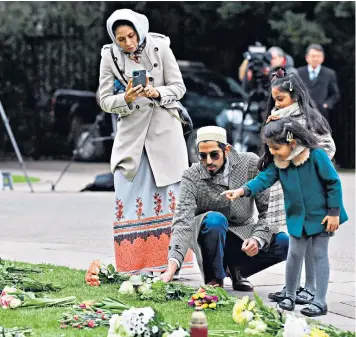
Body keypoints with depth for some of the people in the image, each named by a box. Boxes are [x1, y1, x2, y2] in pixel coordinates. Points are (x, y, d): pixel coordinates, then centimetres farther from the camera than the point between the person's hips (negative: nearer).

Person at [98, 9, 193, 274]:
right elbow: (105, 100, -2)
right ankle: (133, 265, 2)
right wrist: (126, 98, -22)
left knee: (169, 195, 2)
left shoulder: (160, 48, -7)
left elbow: (179, 87, -3)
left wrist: (156, 92, -22)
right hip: (131, 133, 1)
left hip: (164, 131, -1)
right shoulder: (109, 57, -5)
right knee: (128, 199, -2)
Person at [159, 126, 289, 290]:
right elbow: (183, 222, -28)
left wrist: (258, 238, -26)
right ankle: (214, 279, -14)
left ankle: (237, 270, 3)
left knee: (285, 243, -24)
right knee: (215, 220, -37)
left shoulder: (250, 163, -11)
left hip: (244, 235, 3)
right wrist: (171, 268, -41)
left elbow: (268, 209, -9)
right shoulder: (191, 178, -17)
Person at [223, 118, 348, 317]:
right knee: (295, 254, 9)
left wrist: (334, 212, -15)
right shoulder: (278, 162, -7)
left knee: (319, 255, 1)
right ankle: (290, 296, 24)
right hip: (297, 217, 5)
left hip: (321, 215, -5)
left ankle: (320, 302, 7)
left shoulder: (316, 156, -22)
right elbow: (264, 179, -15)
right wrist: (242, 190, -33)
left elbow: (334, 183, -16)